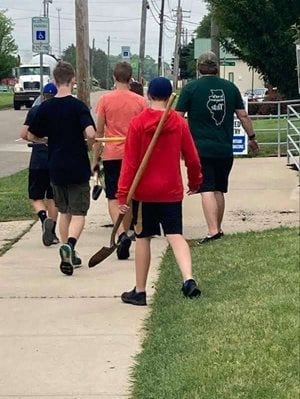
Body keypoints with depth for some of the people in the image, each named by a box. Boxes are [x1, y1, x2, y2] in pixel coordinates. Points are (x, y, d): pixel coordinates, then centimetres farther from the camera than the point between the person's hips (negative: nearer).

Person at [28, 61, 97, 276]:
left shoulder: (45, 108, 0)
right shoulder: (78, 106, -12)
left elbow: (33, 136, 8)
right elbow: (91, 134, -24)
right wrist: (87, 144, -2)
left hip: (56, 168, 4)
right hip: (78, 169, -4)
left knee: (64, 212, 17)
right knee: (78, 213, 1)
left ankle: (69, 256, 19)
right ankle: (69, 244, -25)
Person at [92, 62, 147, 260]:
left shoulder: (105, 99, -3)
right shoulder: (140, 101, 1)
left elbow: (99, 132, 0)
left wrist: (95, 159, 7)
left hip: (112, 154, -2)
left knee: (113, 198, 0)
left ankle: (122, 235, -21)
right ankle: (124, 234, 20)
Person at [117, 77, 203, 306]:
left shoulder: (138, 123, -7)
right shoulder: (180, 123, -1)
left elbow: (130, 162, -8)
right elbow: (192, 159, 5)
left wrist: (123, 194, -5)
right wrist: (195, 182, 23)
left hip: (144, 192, -1)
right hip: (171, 191, 1)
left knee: (143, 238, 8)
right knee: (176, 236, 3)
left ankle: (140, 291, 15)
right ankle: (189, 279, -20)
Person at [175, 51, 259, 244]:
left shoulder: (191, 88, -4)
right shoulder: (230, 87, 6)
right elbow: (243, 115, 10)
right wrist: (252, 138, 22)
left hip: (201, 149, -4)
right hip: (225, 149, 4)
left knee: (207, 190, -7)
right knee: (219, 190, 15)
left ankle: (213, 230, -19)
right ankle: (218, 228, 23)